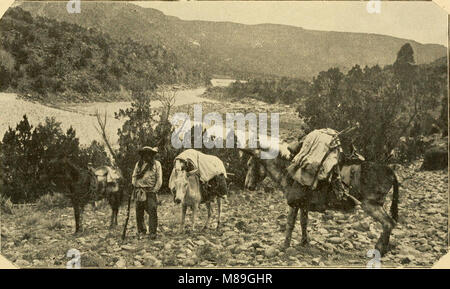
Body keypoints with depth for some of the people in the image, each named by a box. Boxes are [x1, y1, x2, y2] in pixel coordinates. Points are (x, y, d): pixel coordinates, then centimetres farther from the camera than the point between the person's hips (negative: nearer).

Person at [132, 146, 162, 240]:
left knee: (152, 212, -9)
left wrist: (154, 190, -6)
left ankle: (152, 233, -4)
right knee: (139, 213, 5)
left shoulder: (157, 164, 4)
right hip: (139, 192, 3)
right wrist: (136, 188, 2)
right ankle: (141, 231, 18)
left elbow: (159, 179, 2)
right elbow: (134, 177, 15)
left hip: (150, 191, -3)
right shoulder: (138, 164, 12)